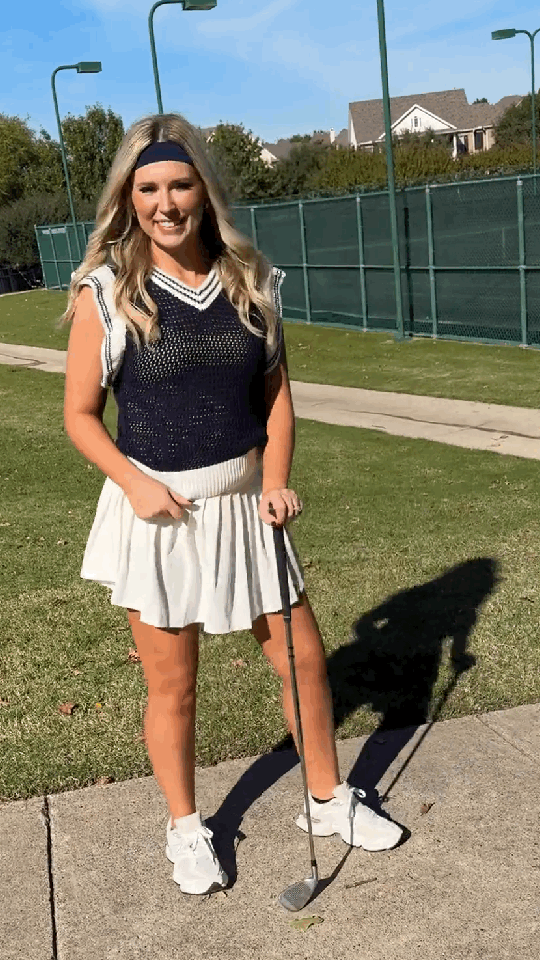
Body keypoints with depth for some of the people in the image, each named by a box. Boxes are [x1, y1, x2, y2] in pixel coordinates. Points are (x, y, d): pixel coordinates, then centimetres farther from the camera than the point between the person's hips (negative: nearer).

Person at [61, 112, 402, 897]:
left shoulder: (253, 282, 1)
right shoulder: (105, 293, -8)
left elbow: (276, 392, 7)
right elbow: (80, 413, -3)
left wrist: (276, 479, -8)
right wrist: (136, 483, -18)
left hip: (245, 504, 3)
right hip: (157, 512, -3)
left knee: (304, 659, 12)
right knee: (172, 686, 10)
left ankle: (329, 800, 37)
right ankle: (186, 830, 35)